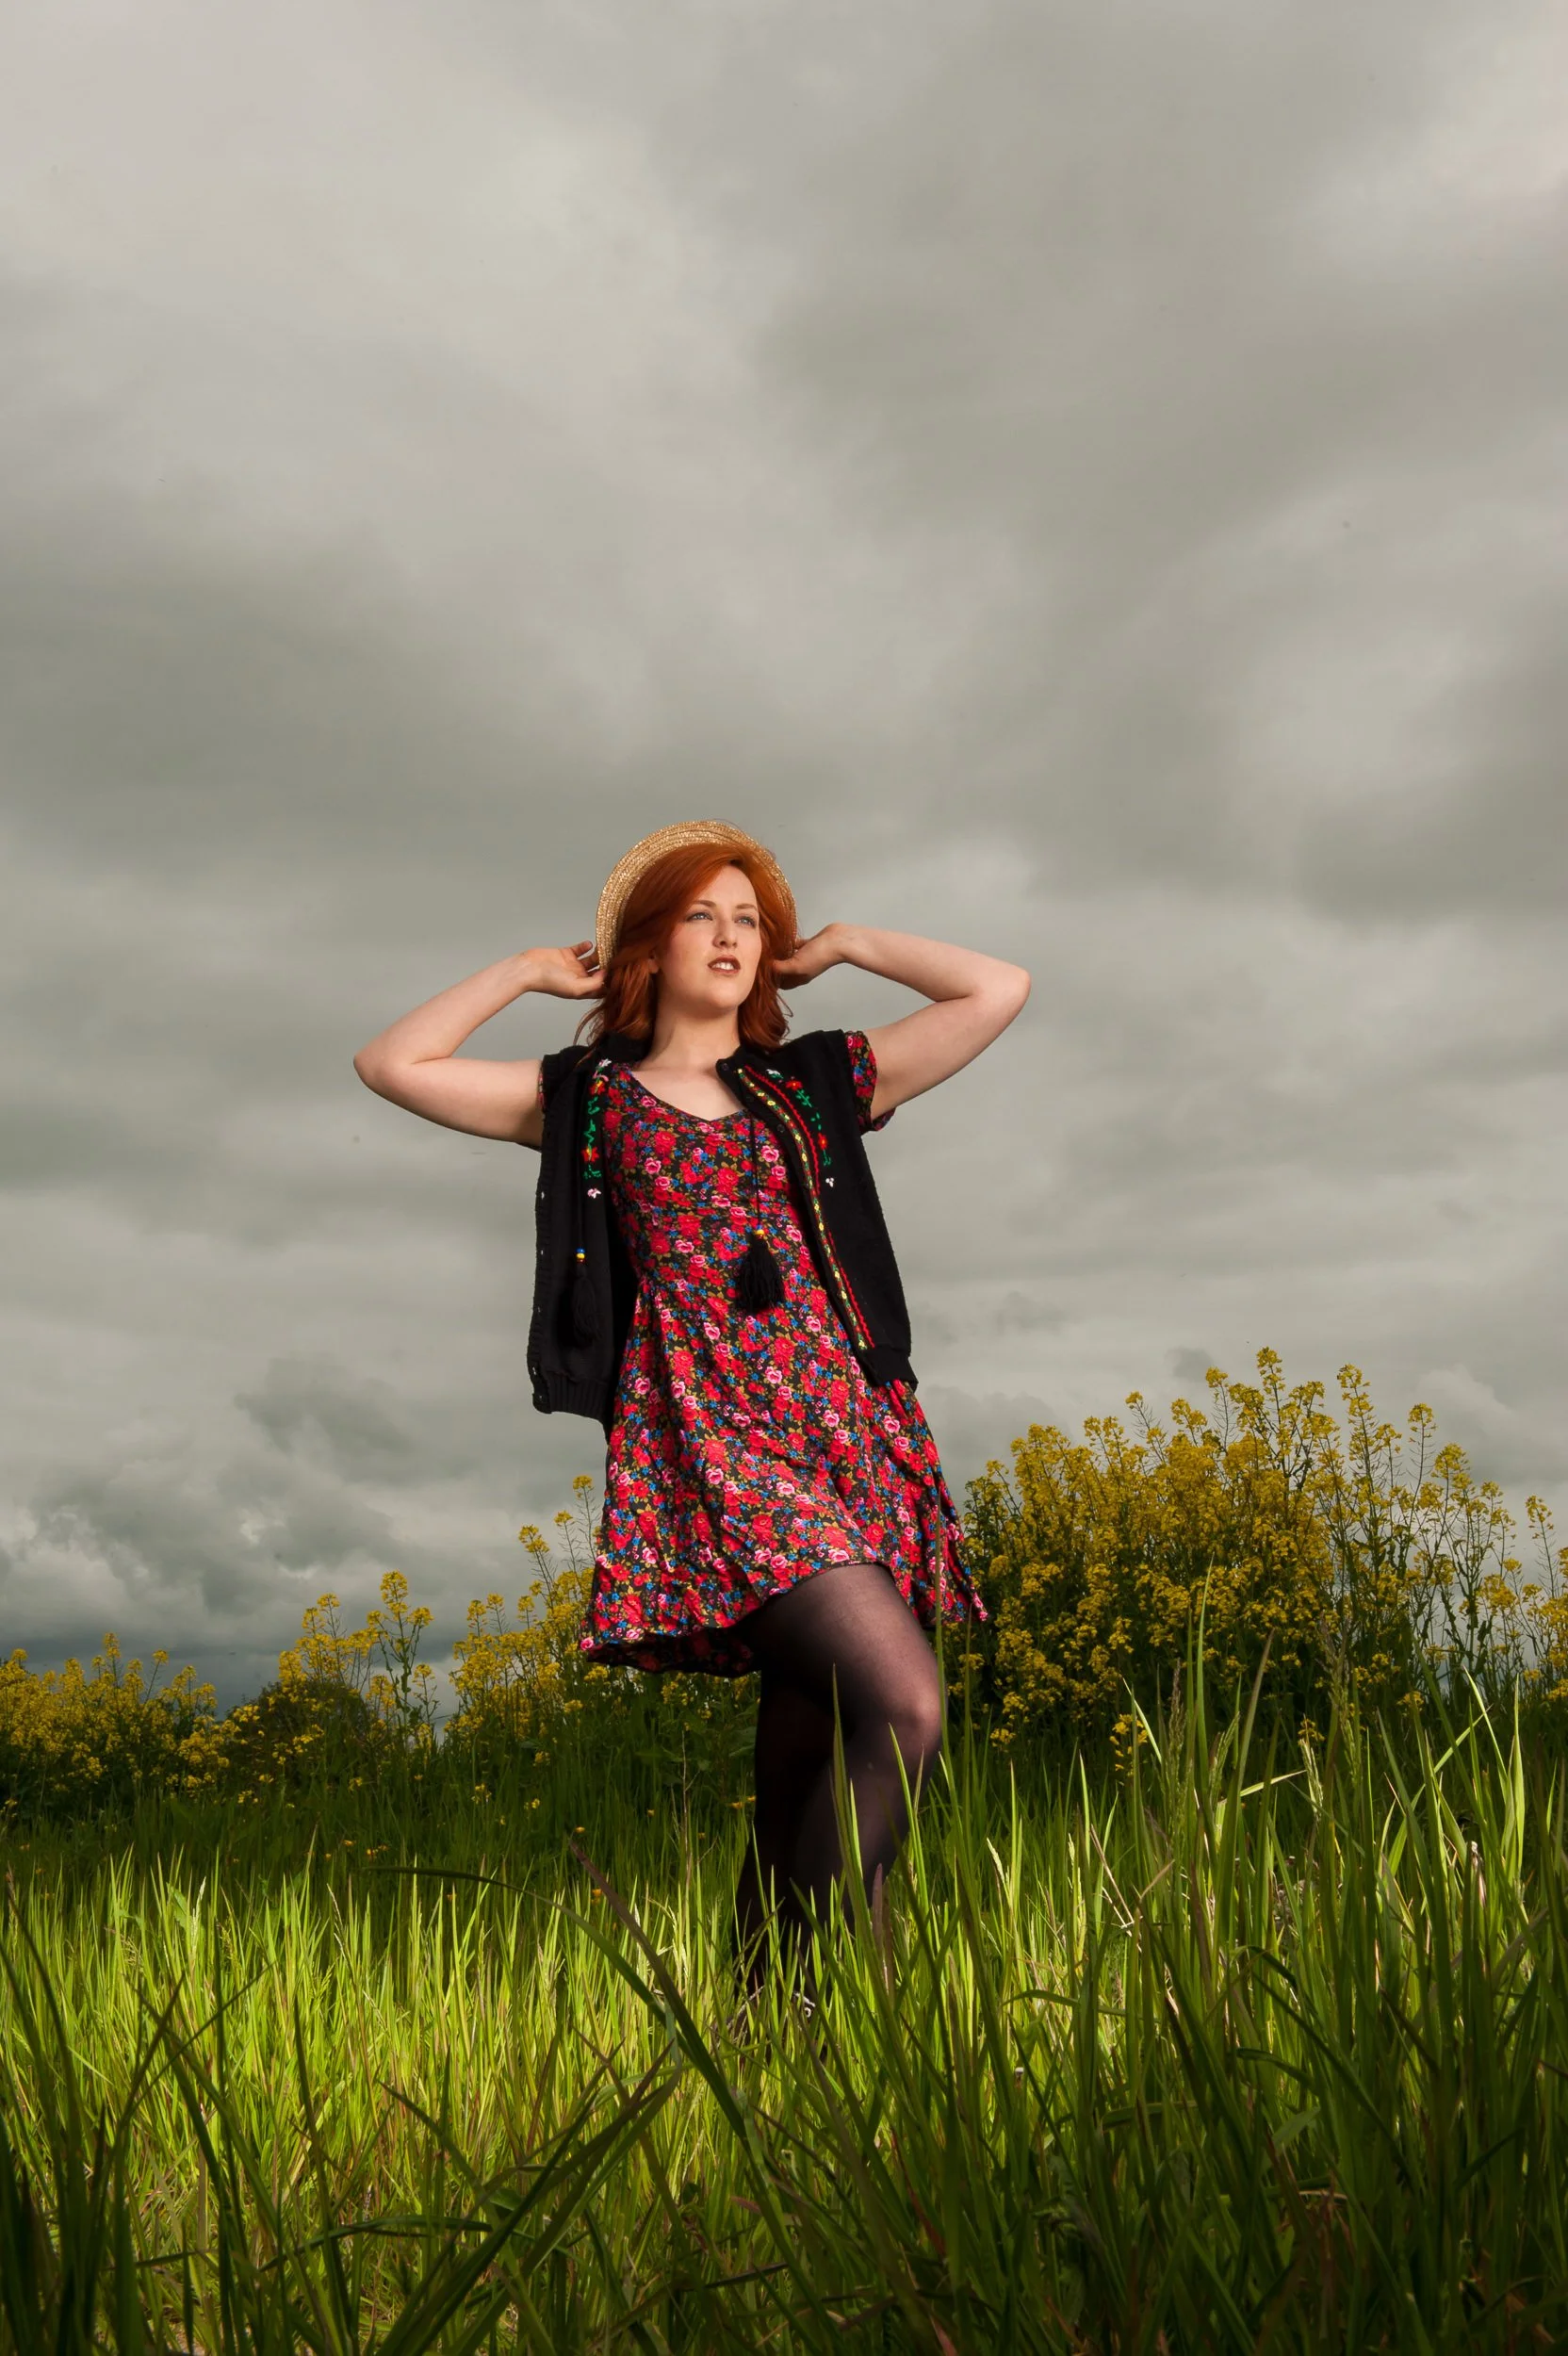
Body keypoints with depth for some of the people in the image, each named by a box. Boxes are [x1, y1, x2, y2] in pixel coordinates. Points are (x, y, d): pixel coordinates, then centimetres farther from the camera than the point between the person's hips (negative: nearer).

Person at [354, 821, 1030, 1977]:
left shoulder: (817, 1083, 19)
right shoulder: (588, 1097, 14)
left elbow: (1001, 988, 20)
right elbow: (394, 1064, 8)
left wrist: (844, 945, 23)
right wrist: (533, 969, 15)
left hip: (858, 1436, 4)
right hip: (710, 1439, -4)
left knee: (804, 1781, 0)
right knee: (904, 1706, -23)